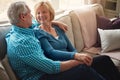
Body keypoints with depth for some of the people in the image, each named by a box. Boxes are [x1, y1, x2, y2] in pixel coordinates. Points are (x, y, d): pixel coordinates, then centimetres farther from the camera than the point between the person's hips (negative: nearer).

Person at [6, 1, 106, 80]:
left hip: (43, 70, 10)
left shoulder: (19, 30, 6)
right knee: (84, 69, -17)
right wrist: (77, 61, -16)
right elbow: (51, 67, -26)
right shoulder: (21, 43, -25)